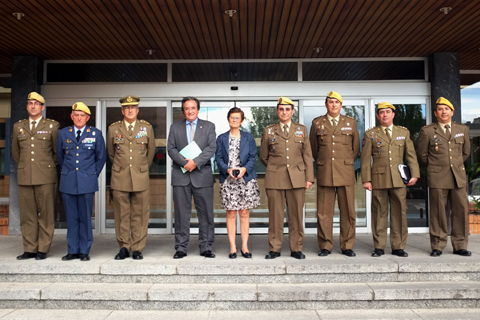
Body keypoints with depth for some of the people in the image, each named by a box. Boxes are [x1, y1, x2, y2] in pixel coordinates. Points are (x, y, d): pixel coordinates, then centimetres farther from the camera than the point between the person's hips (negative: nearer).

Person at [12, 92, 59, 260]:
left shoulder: (52, 126, 3)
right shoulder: (18, 126, 13)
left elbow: (58, 151, 8)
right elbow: (15, 152, 23)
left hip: (45, 178, -3)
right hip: (24, 177, 3)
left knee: (46, 214, 0)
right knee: (27, 215, 6)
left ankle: (43, 250, 9)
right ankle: (29, 249, 15)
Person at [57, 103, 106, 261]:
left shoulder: (96, 133, 3)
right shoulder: (63, 133, 9)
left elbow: (101, 157, 10)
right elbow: (60, 156, 20)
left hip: (87, 182, -2)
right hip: (68, 182, 2)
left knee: (85, 217, 1)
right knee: (71, 218, 7)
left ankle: (85, 251, 12)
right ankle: (73, 251, 17)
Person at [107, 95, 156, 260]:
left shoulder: (147, 128, 6)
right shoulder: (113, 128, 6)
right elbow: (110, 153, 18)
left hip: (140, 178, 0)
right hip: (120, 179, 0)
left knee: (139, 215, 2)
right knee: (121, 215, 4)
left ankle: (137, 248, 12)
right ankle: (124, 248, 15)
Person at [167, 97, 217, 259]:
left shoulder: (209, 126, 10)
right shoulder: (175, 127, 14)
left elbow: (211, 148, -2)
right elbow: (171, 148, 4)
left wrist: (195, 162, -14)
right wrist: (184, 162, -13)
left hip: (202, 175, -1)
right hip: (181, 176, 1)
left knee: (206, 214, 2)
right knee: (181, 213, 3)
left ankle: (205, 247, 12)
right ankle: (181, 247, 12)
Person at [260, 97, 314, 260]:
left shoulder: (301, 130, 12)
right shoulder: (268, 131, 9)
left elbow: (307, 155, 8)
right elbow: (263, 156, 14)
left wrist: (309, 177, 2)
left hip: (297, 178, 1)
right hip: (275, 179, -1)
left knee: (296, 215, 3)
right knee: (275, 215, 1)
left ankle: (296, 249, 14)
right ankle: (274, 249, 11)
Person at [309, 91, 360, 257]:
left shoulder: (351, 122, 11)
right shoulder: (317, 123, 9)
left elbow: (356, 147, 18)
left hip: (346, 173, 1)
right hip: (324, 173, 0)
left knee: (348, 211, 3)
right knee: (324, 212, 1)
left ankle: (347, 246, 15)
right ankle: (325, 246, 12)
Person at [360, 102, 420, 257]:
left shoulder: (404, 132, 13)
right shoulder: (370, 134, 7)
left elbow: (411, 155, 11)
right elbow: (365, 158, 3)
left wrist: (414, 174, 0)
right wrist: (366, 179, -4)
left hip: (399, 179, 2)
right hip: (379, 179, -1)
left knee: (399, 213, 2)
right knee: (379, 214, 2)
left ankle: (398, 247, 13)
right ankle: (379, 247, 12)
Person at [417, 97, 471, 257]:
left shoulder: (462, 129, 12)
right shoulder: (427, 131, 1)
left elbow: (465, 152, 23)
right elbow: (421, 154, 7)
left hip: (458, 177, 3)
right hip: (437, 178, -3)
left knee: (461, 211, 3)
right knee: (438, 213, 0)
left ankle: (460, 246, 14)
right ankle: (437, 246, 9)